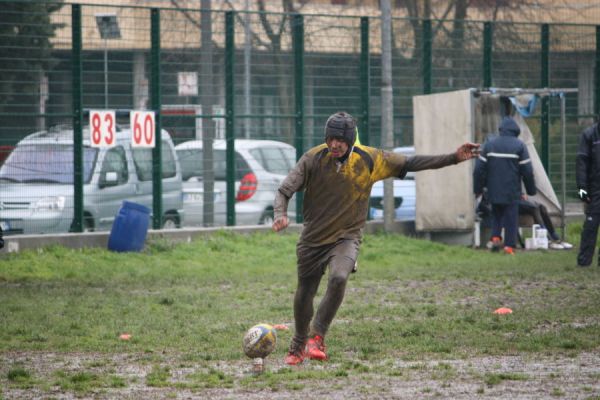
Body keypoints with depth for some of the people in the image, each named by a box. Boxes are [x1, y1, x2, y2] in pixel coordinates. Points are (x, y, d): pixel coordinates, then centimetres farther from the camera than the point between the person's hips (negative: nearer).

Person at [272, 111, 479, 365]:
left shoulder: (369, 160, -8)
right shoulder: (313, 158, -9)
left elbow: (410, 163, 0)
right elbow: (284, 191, -5)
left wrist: (454, 158, -5)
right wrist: (281, 215, -27)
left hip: (346, 237, -1)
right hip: (313, 239, 1)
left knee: (338, 278, -31)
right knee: (303, 297, 7)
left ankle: (317, 337, -19)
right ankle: (298, 347, 34)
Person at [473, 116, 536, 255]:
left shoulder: (489, 144, 3)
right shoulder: (519, 146, -4)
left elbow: (479, 169, 3)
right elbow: (527, 171, -3)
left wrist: (478, 188, 11)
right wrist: (531, 190, 8)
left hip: (494, 190, 2)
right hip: (512, 191, -2)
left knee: (496, 214, 19)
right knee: (511, 218, 3)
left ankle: (495, 237, -1)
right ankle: (509, 245, -2)